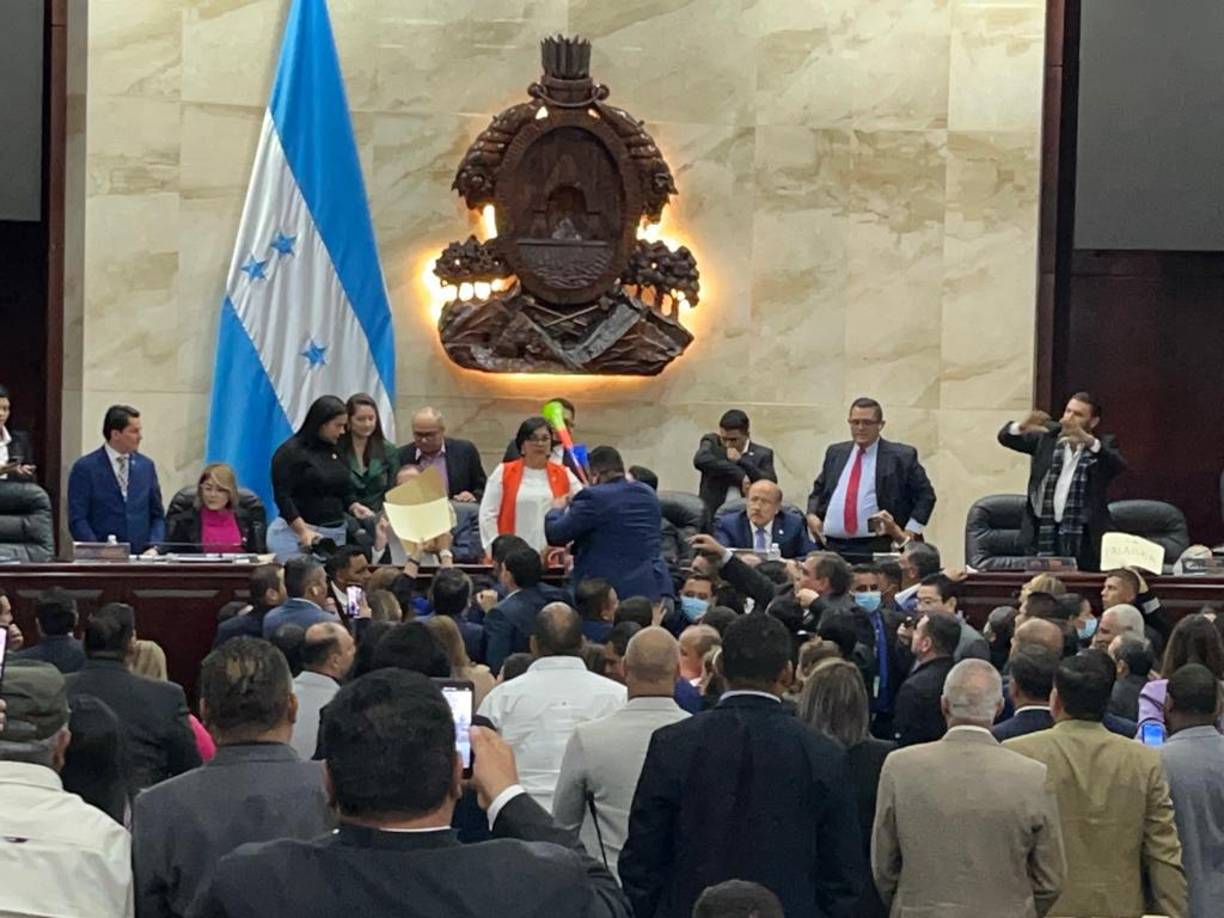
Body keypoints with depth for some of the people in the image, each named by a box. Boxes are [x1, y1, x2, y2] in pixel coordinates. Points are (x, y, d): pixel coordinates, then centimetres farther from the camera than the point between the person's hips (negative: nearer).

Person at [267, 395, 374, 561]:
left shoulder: (337, 452, 14)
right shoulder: (289, 452, -6)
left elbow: (346, 491, 20)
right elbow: (282, 497, -12)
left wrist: (355, 507, -2)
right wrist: (303, 531, -21)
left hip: (336, 533, 6)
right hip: (297, 533, -6)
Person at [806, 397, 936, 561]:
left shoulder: (901, 457, 2)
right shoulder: (835, 453, 16)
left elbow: (925, 495, 5)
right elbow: (818, 490, 25)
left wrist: (909, 533, -2)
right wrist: (812, 515, 6)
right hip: (831, 547, 4)